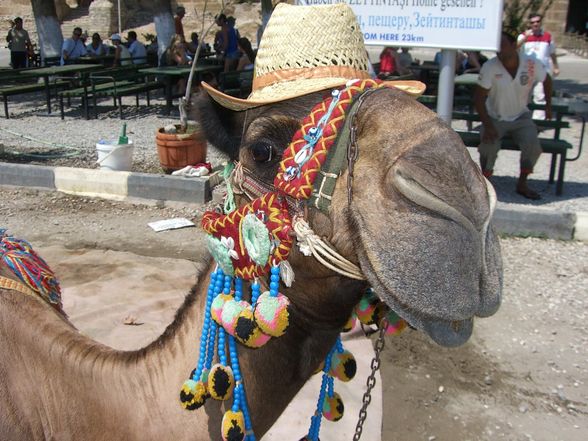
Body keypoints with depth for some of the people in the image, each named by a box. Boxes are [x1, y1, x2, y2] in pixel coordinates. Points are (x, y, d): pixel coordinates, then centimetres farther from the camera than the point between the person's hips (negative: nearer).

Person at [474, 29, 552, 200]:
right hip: (495, 118, -1)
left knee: (533, 147, -22)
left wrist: (548, 105, 16)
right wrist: (487, 125, -20)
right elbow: (479, 98, -14)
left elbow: (547, 80, 10)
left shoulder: (532, 65, -13)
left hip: (521, 117, 1)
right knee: (489, 145, -27)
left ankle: (522, 184, 1)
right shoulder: (489, 67, -18)